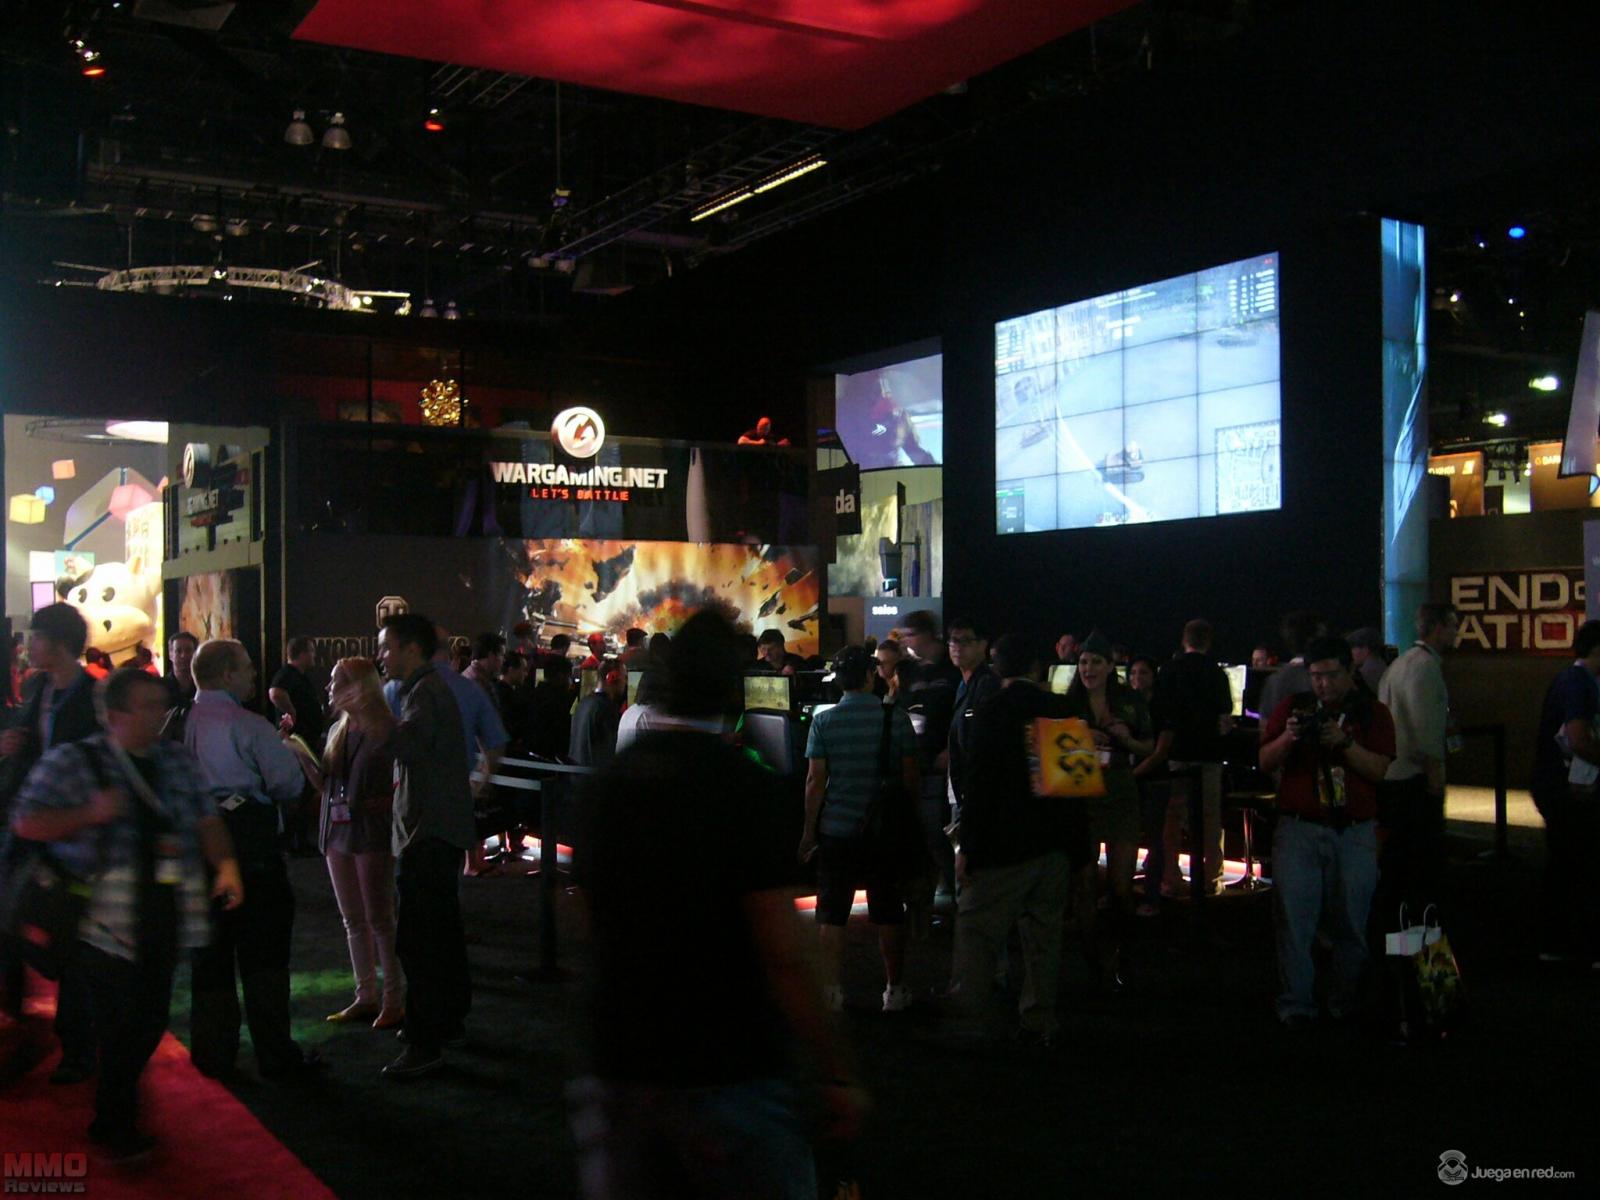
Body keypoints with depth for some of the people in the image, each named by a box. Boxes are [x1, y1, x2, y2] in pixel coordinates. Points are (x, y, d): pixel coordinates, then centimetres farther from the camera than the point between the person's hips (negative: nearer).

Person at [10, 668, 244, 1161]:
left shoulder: (176, 760, 11)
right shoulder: (71, 761, -3)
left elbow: (205, 818, 13)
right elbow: (25, 823, -5)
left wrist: (225, 863, -4)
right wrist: (89, 814, -20)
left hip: (164, 915, 5)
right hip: (106, 920, -5)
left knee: (150, 1021, 10)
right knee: (122, 1024, -2)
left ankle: (114, 1121, 32)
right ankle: (116, 1129, 19)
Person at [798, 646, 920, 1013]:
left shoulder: (823, 721, -5)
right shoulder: (896, 718, -5)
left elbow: (815, 781, -6)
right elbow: (910, 776, -3)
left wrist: (808, 831, 2)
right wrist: (909, 817, 11)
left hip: (836, 830, 0)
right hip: (886, 830, 1)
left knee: (832, 913, 8)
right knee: (889, 913, 11)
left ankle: (833, 990, 9)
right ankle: (895, 989, 19)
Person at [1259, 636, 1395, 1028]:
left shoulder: (1373, 714, 8)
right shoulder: (1292, 707, 11)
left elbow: (1380, 770, -3)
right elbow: (1265, 763, 7)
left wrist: (1344, 742, -16)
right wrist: (1288, 737, -11)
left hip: (1355, 832, 0)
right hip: (1298, 829, 0)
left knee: (1351, 922, 0)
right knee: (1294, 919, -4)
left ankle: (1347, 1004, 13)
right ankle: (1296, 1006, 2)